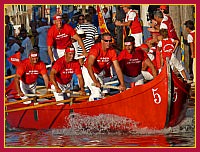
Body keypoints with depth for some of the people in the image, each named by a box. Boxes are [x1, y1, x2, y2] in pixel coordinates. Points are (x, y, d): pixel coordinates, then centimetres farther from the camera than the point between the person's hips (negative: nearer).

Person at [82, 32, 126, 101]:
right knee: (97, 92, -19)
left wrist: (122, 84, -23)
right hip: (88, 71, -6)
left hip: (99, 72, 6)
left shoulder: (112, 51, -13)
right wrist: (95, 81, -49)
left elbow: (117, 68, -13)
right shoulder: (95, 48, -29)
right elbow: (89, 66, -40)